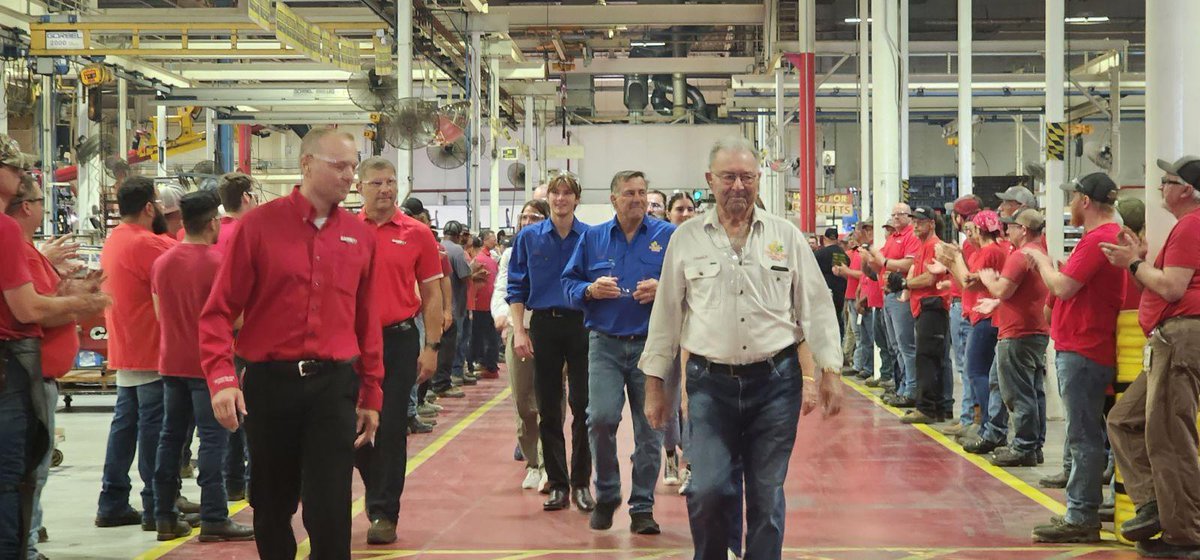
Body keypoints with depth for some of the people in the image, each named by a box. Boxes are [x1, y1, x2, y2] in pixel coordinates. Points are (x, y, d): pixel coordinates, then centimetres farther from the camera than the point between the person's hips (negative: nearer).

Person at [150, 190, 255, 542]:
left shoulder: (162, 263, 4)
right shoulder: (216, 263, -14)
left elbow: (159, 313, 12)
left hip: (171, 363, 6)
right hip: (207, 364, -6)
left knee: (171, 437, 11)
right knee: (213, 439, -3)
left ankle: (165, 517, 14)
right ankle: (214, 520, -4)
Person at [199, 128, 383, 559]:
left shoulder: (360, 236, 6)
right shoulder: (259, 225, -3)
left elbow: (367, 321, 10)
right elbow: (219, 311, -5)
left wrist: (371, 395, 12)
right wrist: (221, 379, -17)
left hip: (334, 386, 1)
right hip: (269, 383, -1)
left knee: (331, 514, -3)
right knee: (271, 508, 13)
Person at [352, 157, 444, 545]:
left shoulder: (416, 233, -1)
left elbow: (431, 295, 3)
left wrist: (431, 347, -4)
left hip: (399, 340, -2)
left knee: (391, 429, 0)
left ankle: (385, 513, 8)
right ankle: (378, 493, 32)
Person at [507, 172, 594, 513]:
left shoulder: (591, 238, 2)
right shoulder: (529, 238, 6)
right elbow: (517, 288, 6)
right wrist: (519, 330, -3)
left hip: (581, 325, -1)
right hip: (544, 325, 1)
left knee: (582, 406, -2)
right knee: (548, 410, 5)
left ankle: (581, 483, 8)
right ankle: (557, 484, 12)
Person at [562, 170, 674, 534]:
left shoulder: (668, 236, 5)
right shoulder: (593, 238, 10)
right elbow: (569, 283, 12)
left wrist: (661, 289, -14)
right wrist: (591, 290, -8)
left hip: (652, 343, 0)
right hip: (605, 343, 0)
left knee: (650, 429, 1)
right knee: (601, 419, -13)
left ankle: (642, 507, 13)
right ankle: (606, 495, 8)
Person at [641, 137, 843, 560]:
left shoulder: (786, 237, 5)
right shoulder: (686, 240, 5)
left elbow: (816, 306, 7)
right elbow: (666, 315, 8)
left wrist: (830, 371, 1)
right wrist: (654, 384, 7)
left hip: (775, 382, 1)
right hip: (710, 383, 0)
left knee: (767, 495, 5)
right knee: (706, 491, -8)